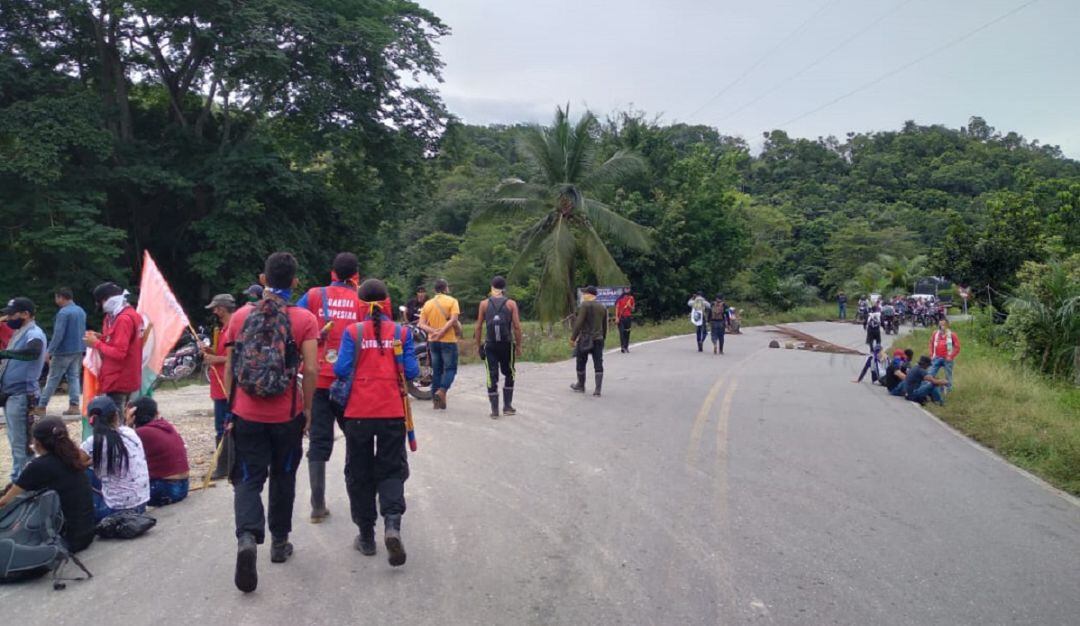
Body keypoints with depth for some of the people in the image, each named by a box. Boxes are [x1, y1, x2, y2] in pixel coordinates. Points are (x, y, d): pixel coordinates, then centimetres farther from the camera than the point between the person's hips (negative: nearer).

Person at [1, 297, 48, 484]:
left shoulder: (34, 334, -15)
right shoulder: (19, 333, 16)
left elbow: (32, 352, -36)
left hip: (22, 396, -10)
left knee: (20, 443, -3)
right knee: (15, 441, 16)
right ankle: (18, 480, 25)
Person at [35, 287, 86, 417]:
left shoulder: (63, 313, -15)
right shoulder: (81, 311, 10)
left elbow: (58, 335, -19)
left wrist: (49, 352, -17)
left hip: (64, 351, -7)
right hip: (78, 351, 7)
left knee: (53, 379, 0)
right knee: (74, 377, 7)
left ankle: (41, 407, 5)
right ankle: (74, 406, 2)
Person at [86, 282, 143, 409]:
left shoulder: (123, 319, -18)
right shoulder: (131, 314, 12)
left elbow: (119, 353, -22)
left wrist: (96, 343, -12)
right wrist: (101, 338, 6)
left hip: (118, 380, -10)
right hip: (128, 378, 10)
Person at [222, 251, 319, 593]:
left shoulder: (240, 316, 1)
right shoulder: (304, 319, -6)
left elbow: (228, 367, 3)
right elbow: (311, 369, -12)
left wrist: (230, 408, 12)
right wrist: (307, 408, 1)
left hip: (246, 414, 1)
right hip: (287, 415, -1)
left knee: (249, 479, 6)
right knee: (283, 477, 17)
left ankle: (247, 537, -18)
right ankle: (279, 542, 28)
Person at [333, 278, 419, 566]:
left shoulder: (353, 332, -3)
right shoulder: (401, 332, -1)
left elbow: (341, 370, -8)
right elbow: (411, 372, -2)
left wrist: (335, 362, 14)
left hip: (358, 413, 0)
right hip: (392, 412, 0)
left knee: (359, 473, 12)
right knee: (392, 469, 9)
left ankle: (366, 536, 17)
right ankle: (392, 523, -15)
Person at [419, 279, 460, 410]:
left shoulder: (427, 303, 8)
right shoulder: (452, 301, -5)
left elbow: (422, 324, 0)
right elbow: (453, 320, -18)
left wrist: (433, 331, -11)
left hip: (433, 341, 5)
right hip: (448, 340, -5)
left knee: (436, 370, 12)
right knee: (450, 368, 3)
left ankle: (436, 399, 14)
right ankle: (441, 391, -18)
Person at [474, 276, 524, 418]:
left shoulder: (484, 304, 1)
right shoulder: (511, 304, -1)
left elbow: (479, 327, 1)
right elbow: (517, 327, -5)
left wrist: (478, 345, 9)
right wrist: (518, 346, 4)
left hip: (490, 345, 0)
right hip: (507, 345, 0)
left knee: (492, 377, 3)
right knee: (509, 375, 17)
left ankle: (494, 410, 1)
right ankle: (507, 406, 17)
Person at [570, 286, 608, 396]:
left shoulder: (585, 305, -10)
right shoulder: (602, 307, 11)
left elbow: (579, 323, -15)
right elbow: (605, 326, 16)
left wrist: (573, 338, -11)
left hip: (585, 339, -5)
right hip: (598, 339, 6)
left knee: (581, 363, 10)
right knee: (598, 364, 3)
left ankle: (580, 386, 22)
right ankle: (598, 389, -3)